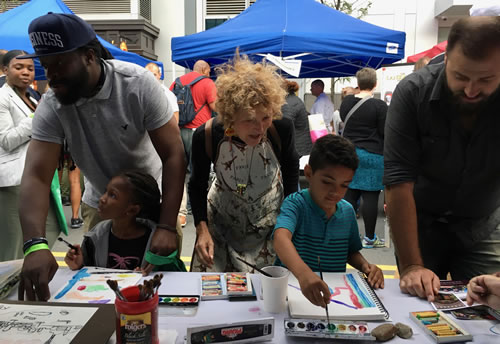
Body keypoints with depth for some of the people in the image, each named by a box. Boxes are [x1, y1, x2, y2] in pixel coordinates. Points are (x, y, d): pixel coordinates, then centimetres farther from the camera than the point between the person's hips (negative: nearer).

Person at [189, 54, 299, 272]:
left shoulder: (282, 128, -24)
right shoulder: (206, 136, -26)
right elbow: (197, 185, -8)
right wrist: (202, 228, -18)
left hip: (271, 218, 1)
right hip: (223, 219, 0)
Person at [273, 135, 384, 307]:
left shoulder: (347, 211, 4)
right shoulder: (295, 204, -14)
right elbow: (281, 237, -34)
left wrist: (365, 265, -3)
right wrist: (303, 273, -52)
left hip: (333, 291, 6)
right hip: (293, 285, -5)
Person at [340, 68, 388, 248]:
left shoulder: (346, 102, 4)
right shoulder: (379, 105, -13)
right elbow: (385, 132, -10)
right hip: (372, 155, -5)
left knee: (349, 194, 10)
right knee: (370, 196, 1)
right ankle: (369, 238, 9)